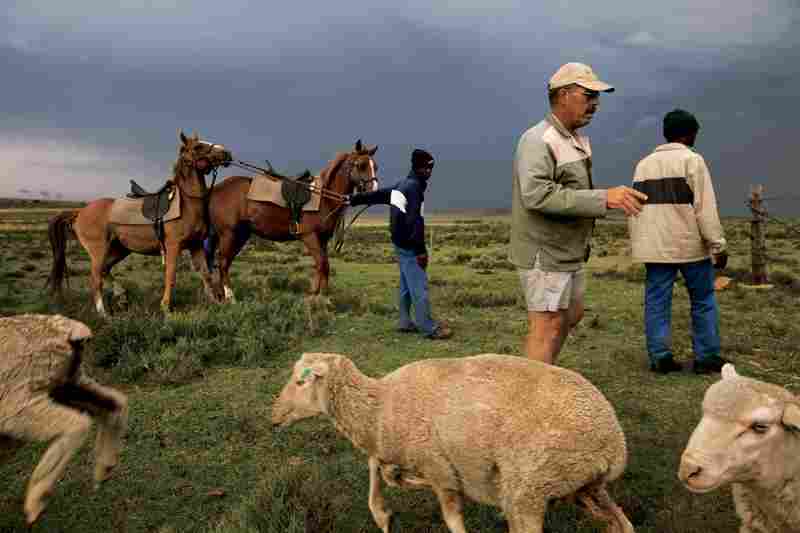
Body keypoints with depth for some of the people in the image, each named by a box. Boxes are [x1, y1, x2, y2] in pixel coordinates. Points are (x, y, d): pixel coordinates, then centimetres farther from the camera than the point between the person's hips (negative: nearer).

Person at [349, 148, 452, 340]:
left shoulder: (402, 185, 13)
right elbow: (414, 221, -24)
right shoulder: (414, 187, -17)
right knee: (419, 286, -7)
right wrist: (421, 250, -24)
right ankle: (429, 327, -3)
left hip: (401, 243, 10)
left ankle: (405, 322, 26)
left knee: (407, 285, 18)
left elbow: (379, 194, 20)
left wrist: (353, 199, 30)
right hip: (409, 246, -10)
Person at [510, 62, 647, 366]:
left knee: (572, 315, 20)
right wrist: (603, 198, -36)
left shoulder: (579, 140, 12)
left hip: (569, 251, 10)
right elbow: (537, 195, -33)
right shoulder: (538, 140, -19)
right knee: (547, 326, -6)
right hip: (544, 252, -10)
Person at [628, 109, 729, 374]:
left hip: (654, 246, 4)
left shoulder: (644, 164, 11)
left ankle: (660, 357, 6)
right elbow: (705, 208, -11)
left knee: (657, 302, 6)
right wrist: (718, 245, -7)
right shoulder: (692, 160, -6)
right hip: (690, 244, -4)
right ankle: (706, 357, 13)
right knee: (703, 301, 9)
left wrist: (637, 245, 19)